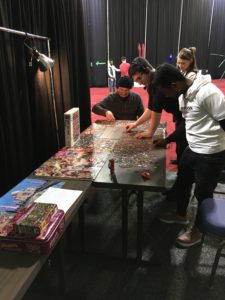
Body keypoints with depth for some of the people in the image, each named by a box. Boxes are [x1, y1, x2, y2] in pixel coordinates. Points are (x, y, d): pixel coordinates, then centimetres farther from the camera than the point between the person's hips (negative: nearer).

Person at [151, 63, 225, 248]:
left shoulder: (208, 93, -24)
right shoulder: (184, 95, 6)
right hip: (192, 149, 9)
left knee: (203, 193, 8)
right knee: (182, 183, 22)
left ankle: (197, 231, 31)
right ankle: (181, 215, 47)